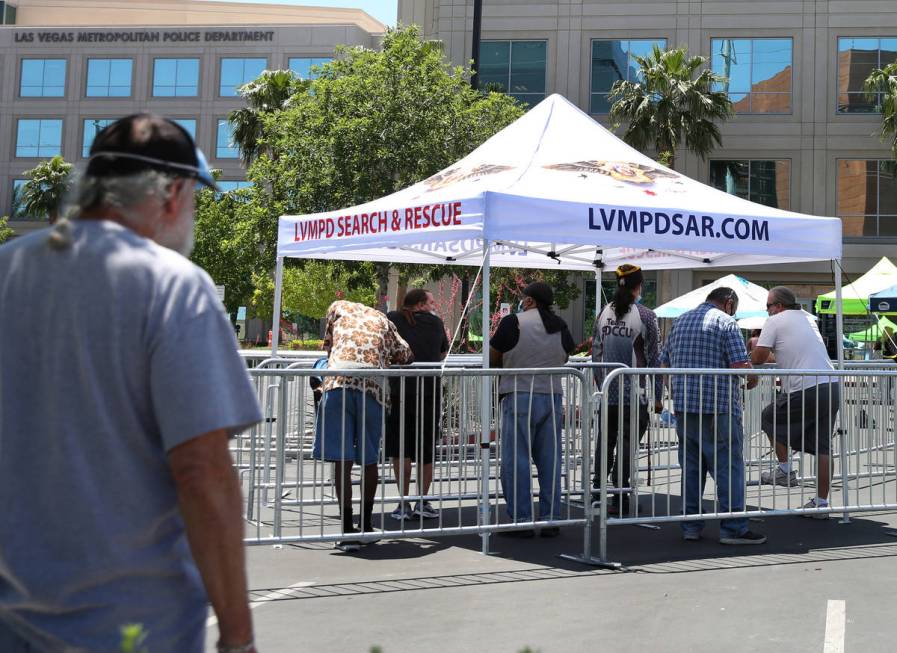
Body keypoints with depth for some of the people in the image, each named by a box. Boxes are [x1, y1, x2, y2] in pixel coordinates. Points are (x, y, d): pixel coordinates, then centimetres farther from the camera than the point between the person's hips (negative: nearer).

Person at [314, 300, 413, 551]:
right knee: (369, 459, 15)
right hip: (372, 386, 2)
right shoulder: (381, 319, 28)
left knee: (342, 459, -3)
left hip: (339, 383, -2)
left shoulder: (338, 307, 24)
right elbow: (405, 355, 27)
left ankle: (348, 532, -8)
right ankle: (365, 525, 28)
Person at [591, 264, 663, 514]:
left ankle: (597, 486, 18)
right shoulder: (645, 315, -8)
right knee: (627, 443, 1)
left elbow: (596, 353, 9)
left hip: (608, 390, 4)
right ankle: (619, 498, 3)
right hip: (634, 391, -4)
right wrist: (658, 396, -1)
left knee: (605, 438, 16)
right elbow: (654, 358, -6)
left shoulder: (604, 312, 5)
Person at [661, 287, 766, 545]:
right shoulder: (726, 322, -5)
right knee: (728, 466, -1)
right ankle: (733, 528, 0)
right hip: (719, 407, -6)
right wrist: (752, 380, 6)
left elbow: (664, 362, 18)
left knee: (690, 466, 12)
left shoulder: (680, 320, 16)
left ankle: (690, 526, 15)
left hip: (683, 405, 6)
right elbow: (741, 365, -13)